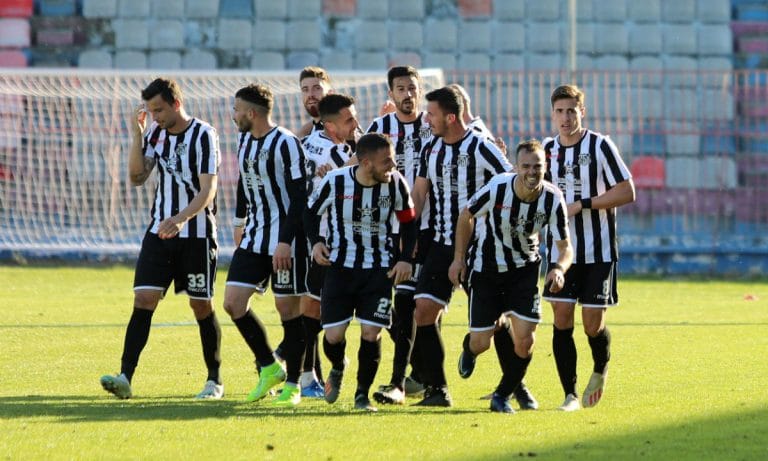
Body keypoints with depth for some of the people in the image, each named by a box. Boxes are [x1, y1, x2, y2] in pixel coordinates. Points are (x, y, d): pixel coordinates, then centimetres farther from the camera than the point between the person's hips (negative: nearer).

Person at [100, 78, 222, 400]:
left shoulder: (203, 135, -11)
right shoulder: (156, 132, 7)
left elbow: (208, 190, -17)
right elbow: (137, 177, 3)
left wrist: (180, 219, -31)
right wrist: (136, 136, -7)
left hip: (196, 234, -5)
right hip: (159, 231, 5)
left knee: (202, 307, 3)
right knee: (143, 300, -8)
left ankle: (214, 381, 18)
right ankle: (125, 378, -14)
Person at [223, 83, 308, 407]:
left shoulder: (286, 144, -15)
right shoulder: (245, 141, 10)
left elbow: (299, 197, -17)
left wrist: (286, 241, -22)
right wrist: (240, 222, 28)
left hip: (285, 241, -8)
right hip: (254, 238, 8)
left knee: (288, 308, -1)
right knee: (233, 302, -1)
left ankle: (292, 385, 9)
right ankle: (269, 368, 14)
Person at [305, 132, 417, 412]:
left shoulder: (396, 183, -9)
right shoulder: (334, 182, -14)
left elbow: (408, 221, 7)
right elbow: (311, 211, 5)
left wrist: (406, 259, -4)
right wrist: (316, 241, -11)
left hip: (379, 269, 1)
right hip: (340, 266, -1)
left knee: (371, 333, -8)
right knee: (333, 336, -4)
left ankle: (362, 394, 10)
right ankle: (337, 369, 32)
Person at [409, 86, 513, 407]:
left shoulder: (481, 149, -11)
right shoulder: (430, 149, 8)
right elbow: (418, 194, 14)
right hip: (442, 246, 5)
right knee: (423, 313, -7)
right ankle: (436, 389, -2)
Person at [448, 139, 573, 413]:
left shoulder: (553, 199, -19)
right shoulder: (497, 189, -24)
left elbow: (565, 246, -11)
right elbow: (466, 216, -5)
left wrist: (559, 268, -32)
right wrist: (459, 258, -4)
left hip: (525, 270, 2)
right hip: (485, 269, -2)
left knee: (525, 339, -10)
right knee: (481, 343, -3)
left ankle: (502, 396, 15)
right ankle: (469, 349, 39)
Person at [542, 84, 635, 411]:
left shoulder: (600, 146, -8)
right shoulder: (547, 149, 8)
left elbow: (627, 192, -12)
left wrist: (581, 205, -17)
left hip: (598, 252, -4)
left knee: (593, 324, -2)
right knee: (562, 320, -5)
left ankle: (601, 370, 30)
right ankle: (570, 394, 1)